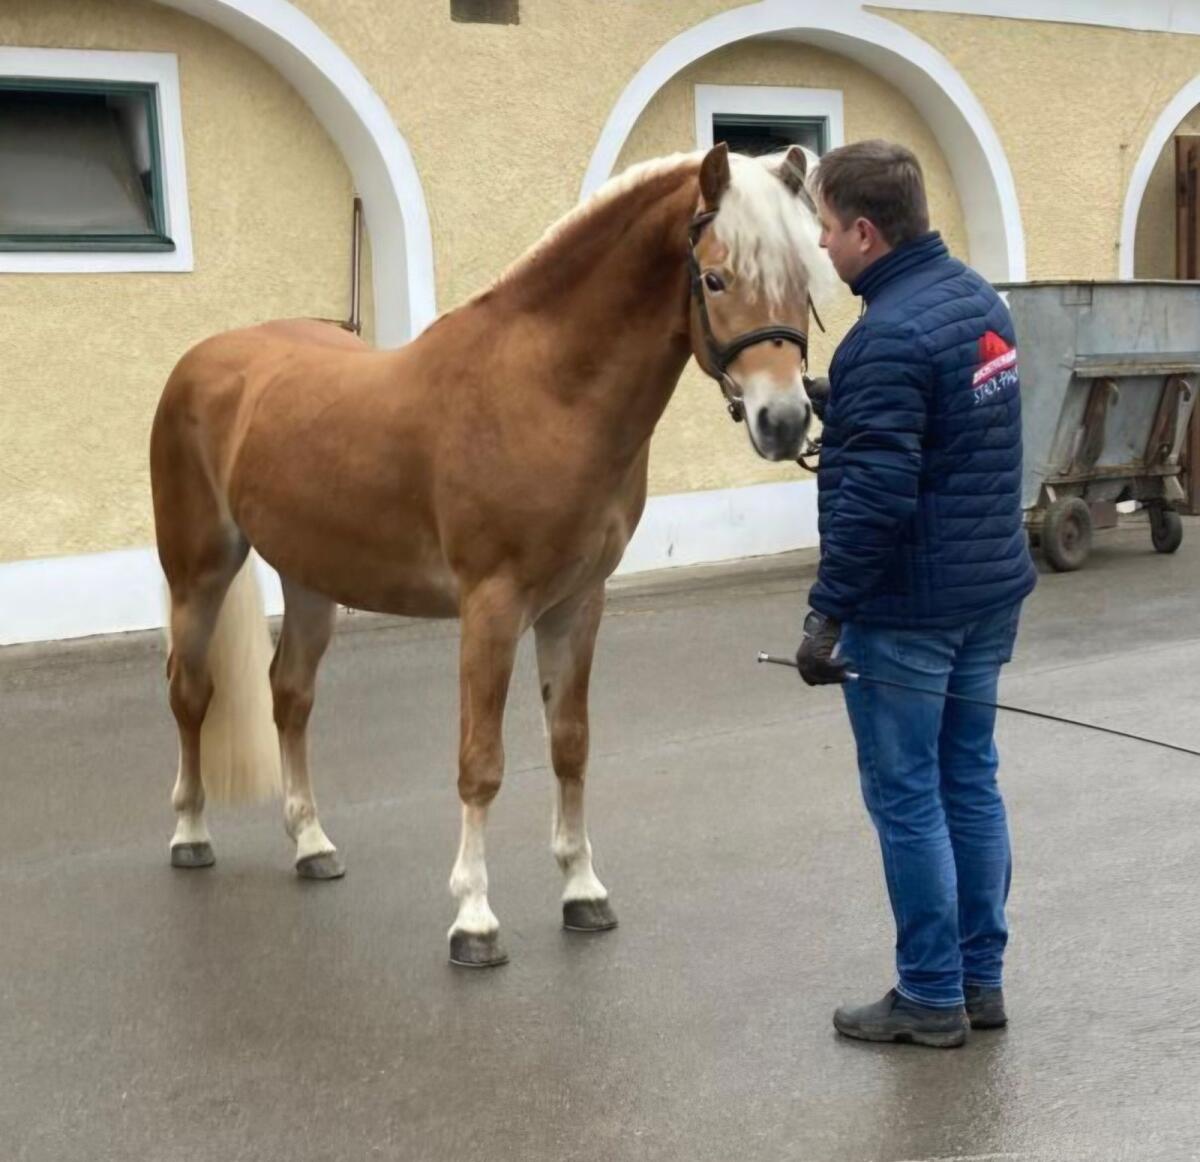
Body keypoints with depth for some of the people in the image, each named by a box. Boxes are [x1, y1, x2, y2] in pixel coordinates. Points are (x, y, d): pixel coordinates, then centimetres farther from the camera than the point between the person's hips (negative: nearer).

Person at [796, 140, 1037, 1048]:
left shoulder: (889, 339, -21)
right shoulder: (979, 299, 8)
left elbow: (874, 497, -25)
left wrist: (827, 612, -20)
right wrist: (838, 413, 24)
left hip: (910, 607, -9)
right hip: (994, 588, 9)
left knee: (907, 798, 2)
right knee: (971, 781, 15)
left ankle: (932, 998, 11)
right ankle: (982, 979, 24)